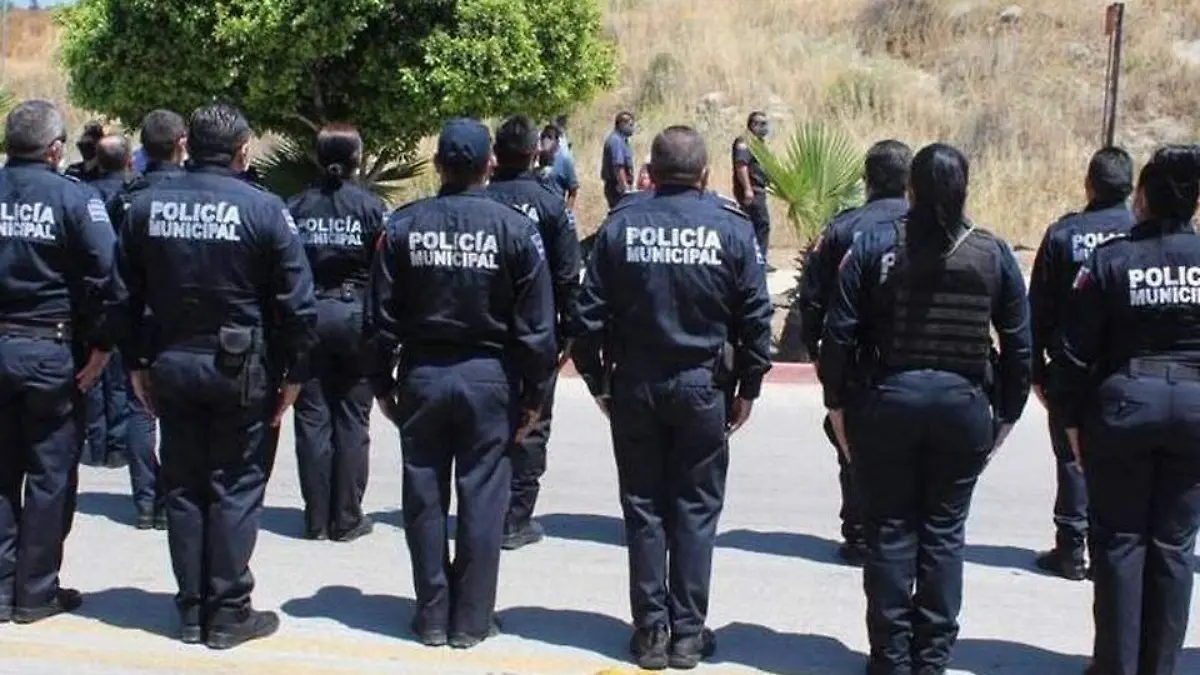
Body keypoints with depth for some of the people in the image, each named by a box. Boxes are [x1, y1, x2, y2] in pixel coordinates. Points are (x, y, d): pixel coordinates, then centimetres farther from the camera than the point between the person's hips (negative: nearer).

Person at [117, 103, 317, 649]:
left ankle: (191, 610, 19)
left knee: (183, 488, 12)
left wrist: (137, 364, 13)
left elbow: (127, 295, 6)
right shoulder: (263, 209, -9)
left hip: (170, 364, 4)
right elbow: (296, 301, -9)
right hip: (237, 367, -3)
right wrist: (295, 374, -2)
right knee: (235, 490, 5)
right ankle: (228, 613, 10)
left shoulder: (146, 206, 2)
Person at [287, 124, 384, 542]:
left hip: (308, 316, 2)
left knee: (313, 419, 7)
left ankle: (316, 518, 11)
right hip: (356, 315, -2)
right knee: (352, 420, 5)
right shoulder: (372, 208, -4)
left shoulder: (296, 208, 1)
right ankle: (346, 519, 9)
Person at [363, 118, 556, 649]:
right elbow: (535, 322, -5)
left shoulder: (403, 225, -3)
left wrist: (382, 383, 10)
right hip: (490, 378, -1)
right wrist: (534, 394, 3)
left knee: (424, 499, 10)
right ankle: (471, 620, 13)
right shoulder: (514, 228, -7)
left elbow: (380, 315, 0)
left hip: (422, 376, 2)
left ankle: (432, 616, 19)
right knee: (482, 498, 6)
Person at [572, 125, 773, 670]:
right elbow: (756, 316, -3)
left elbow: (591, 312, -2)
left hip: (635, 386, 1)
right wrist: (748, 387, 6)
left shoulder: (620, 226, -2)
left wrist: (597, 380, 8)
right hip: (704, 387, 0)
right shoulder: (732, 228, -4)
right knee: (695, 510, 7)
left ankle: (650, 630, 12)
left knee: (644, 508, 9)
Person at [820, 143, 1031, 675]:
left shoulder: (874, 247, -5)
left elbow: (840, 334, -7)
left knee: (890, 533, 9)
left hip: (888, 398, -1)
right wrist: (1006, 415, 10)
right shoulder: (993, 254, 0)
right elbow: (1018, 345, 1)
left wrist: (837, 404, 2)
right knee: (943, 535, 10)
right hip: (963, 403, 1)